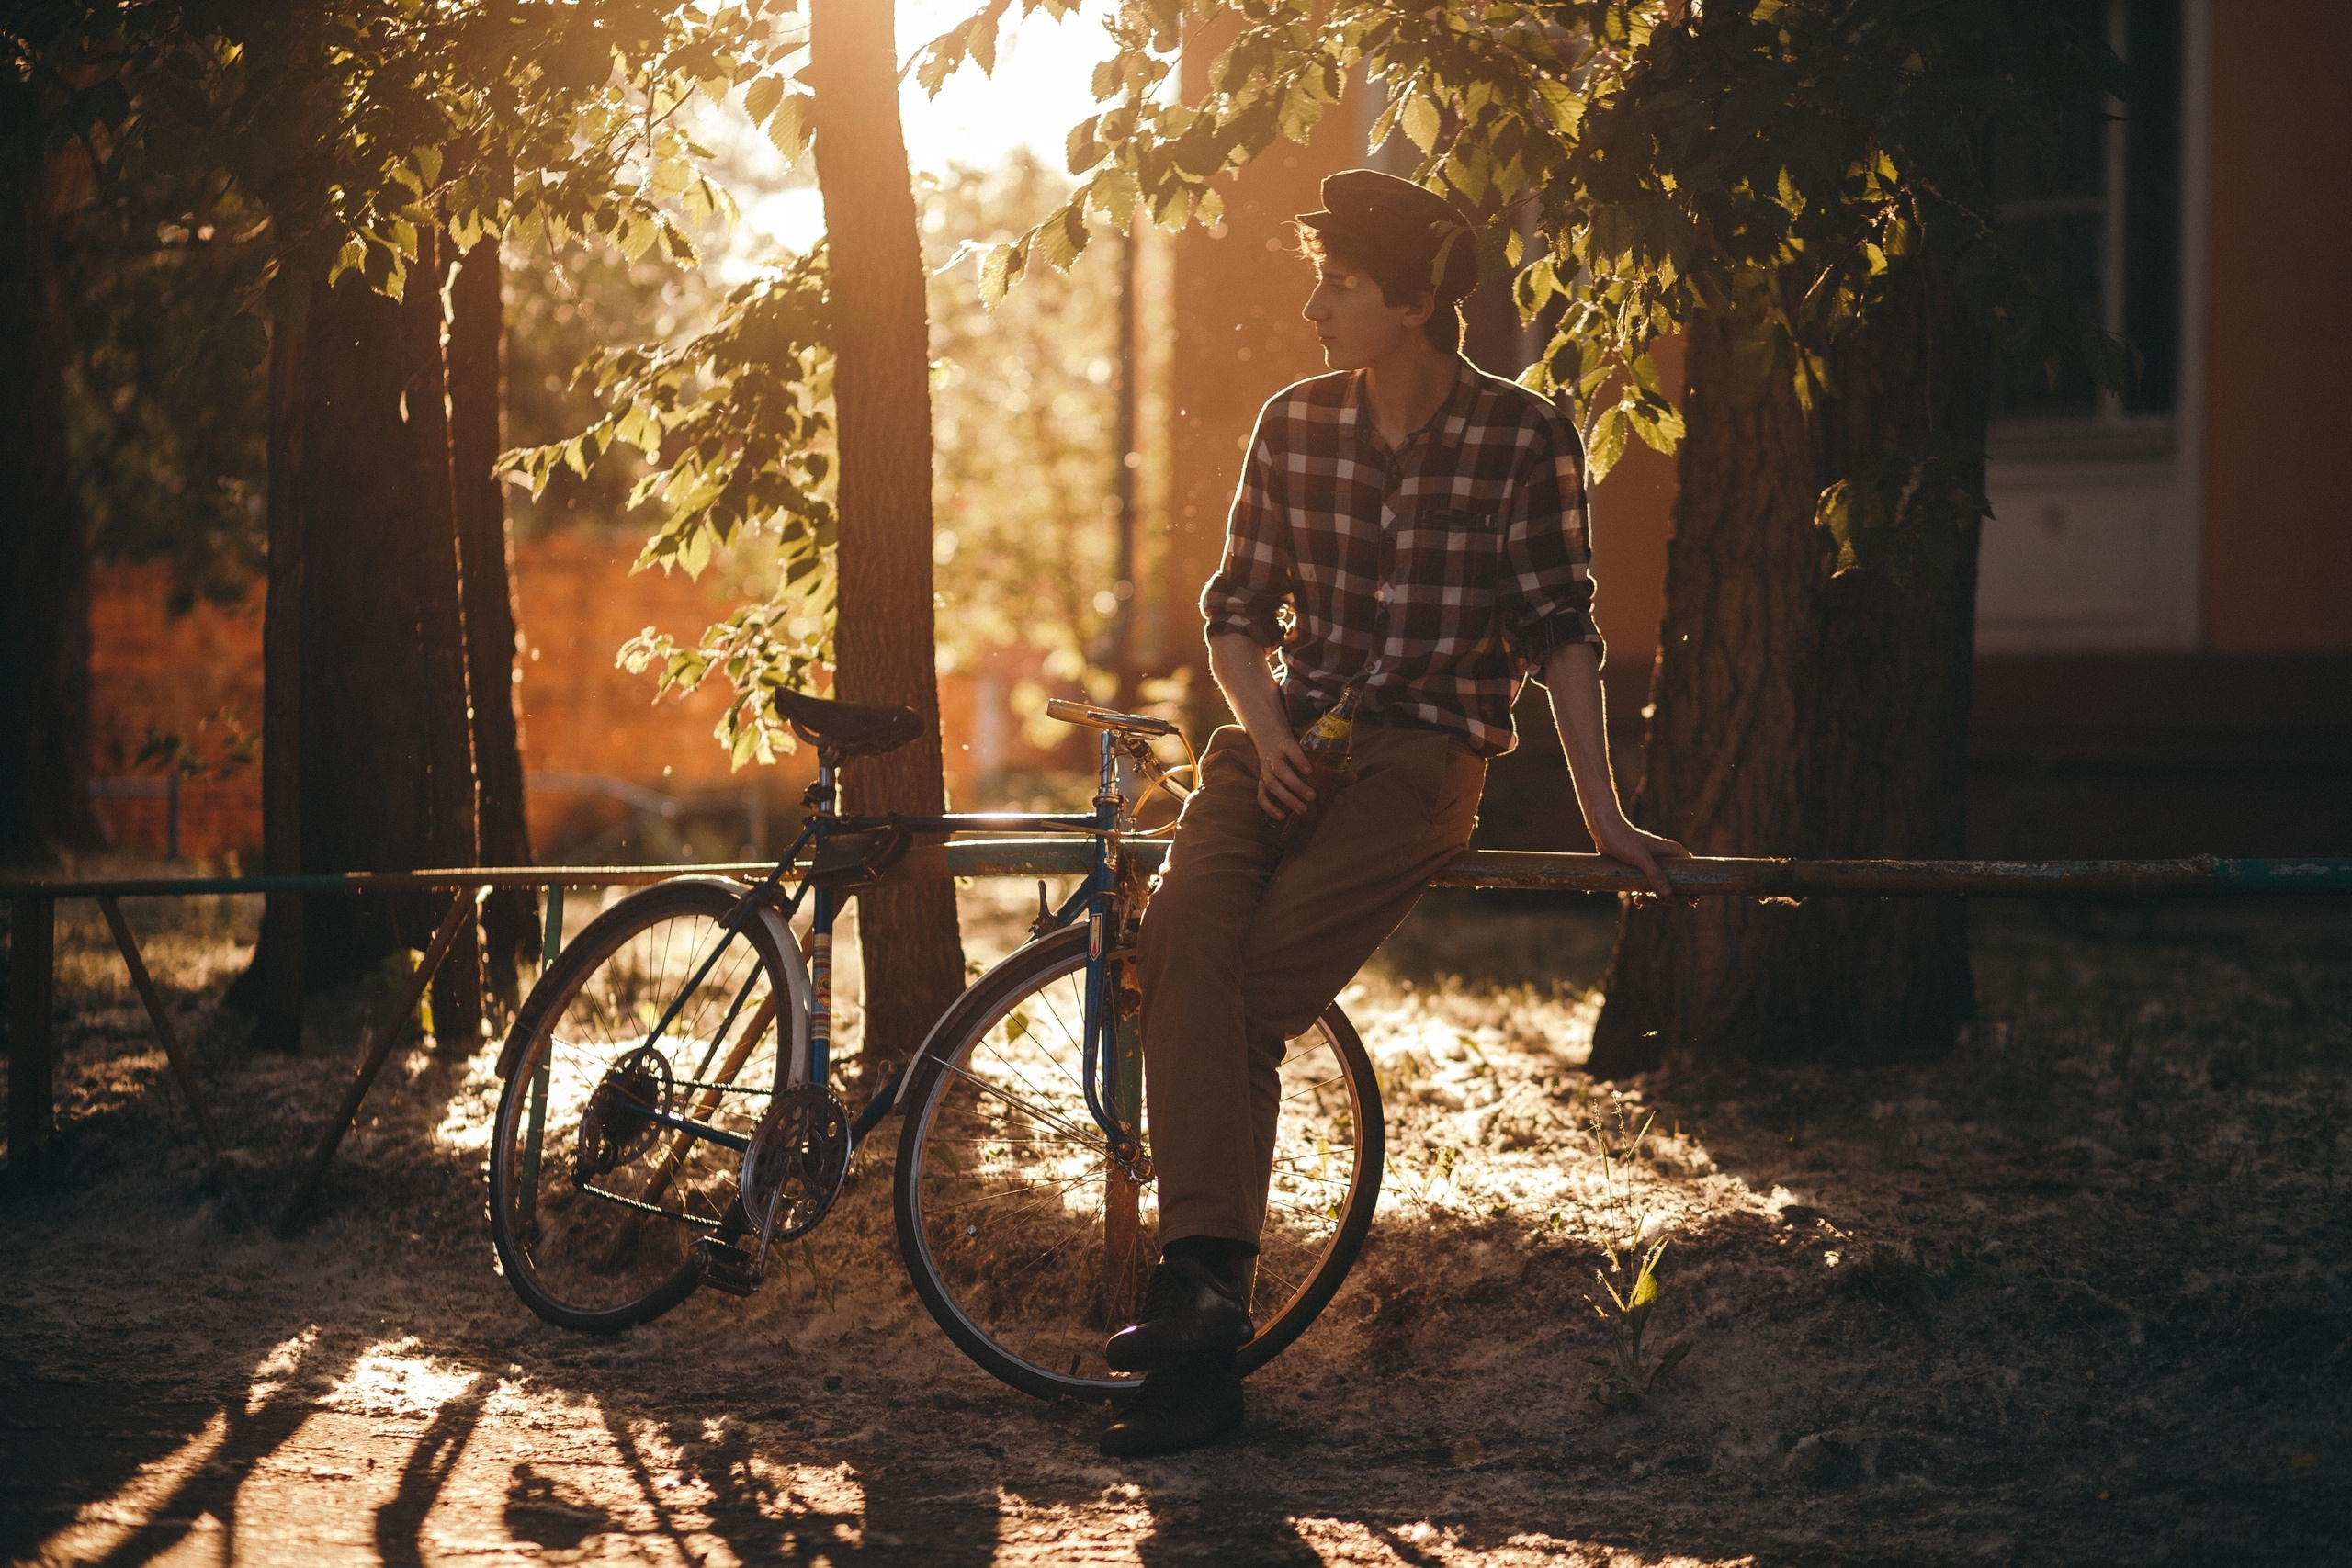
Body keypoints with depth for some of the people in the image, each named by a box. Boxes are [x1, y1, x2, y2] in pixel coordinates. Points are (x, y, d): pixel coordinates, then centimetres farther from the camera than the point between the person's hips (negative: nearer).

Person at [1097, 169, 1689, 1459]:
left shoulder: (1523, 441, -2)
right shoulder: (1295, 426, 11)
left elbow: (1561, 632, -1)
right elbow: (1235, 611, 14)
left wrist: (1604, 816, -3)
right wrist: (1266, 729, -5)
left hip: (1423, 753, -4)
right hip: (1288, 734, 4)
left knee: (1251, 987, -25)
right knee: (1185, 931, -27)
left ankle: (1200, 1289, -17)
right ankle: (1205, 1282, -33)